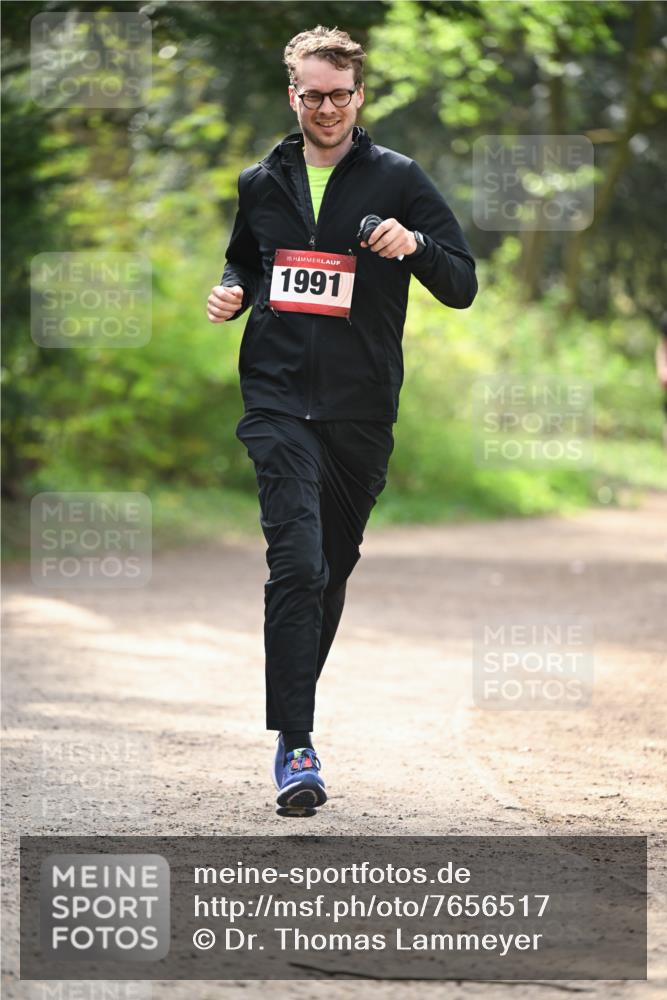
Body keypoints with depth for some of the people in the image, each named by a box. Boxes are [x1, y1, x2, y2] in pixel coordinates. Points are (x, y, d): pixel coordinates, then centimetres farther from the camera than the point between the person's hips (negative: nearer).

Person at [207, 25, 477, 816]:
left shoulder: (398, 180, 2)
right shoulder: (261, 184, 11)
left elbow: (463, 287, 0)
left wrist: (415, 244, -20)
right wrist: (232, 293, 5)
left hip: (362, 409, 0)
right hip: (279, 401, 0)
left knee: (334, 569, 11)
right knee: (297, 563, -16)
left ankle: (296, 709, 31)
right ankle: (295, 745, -18)